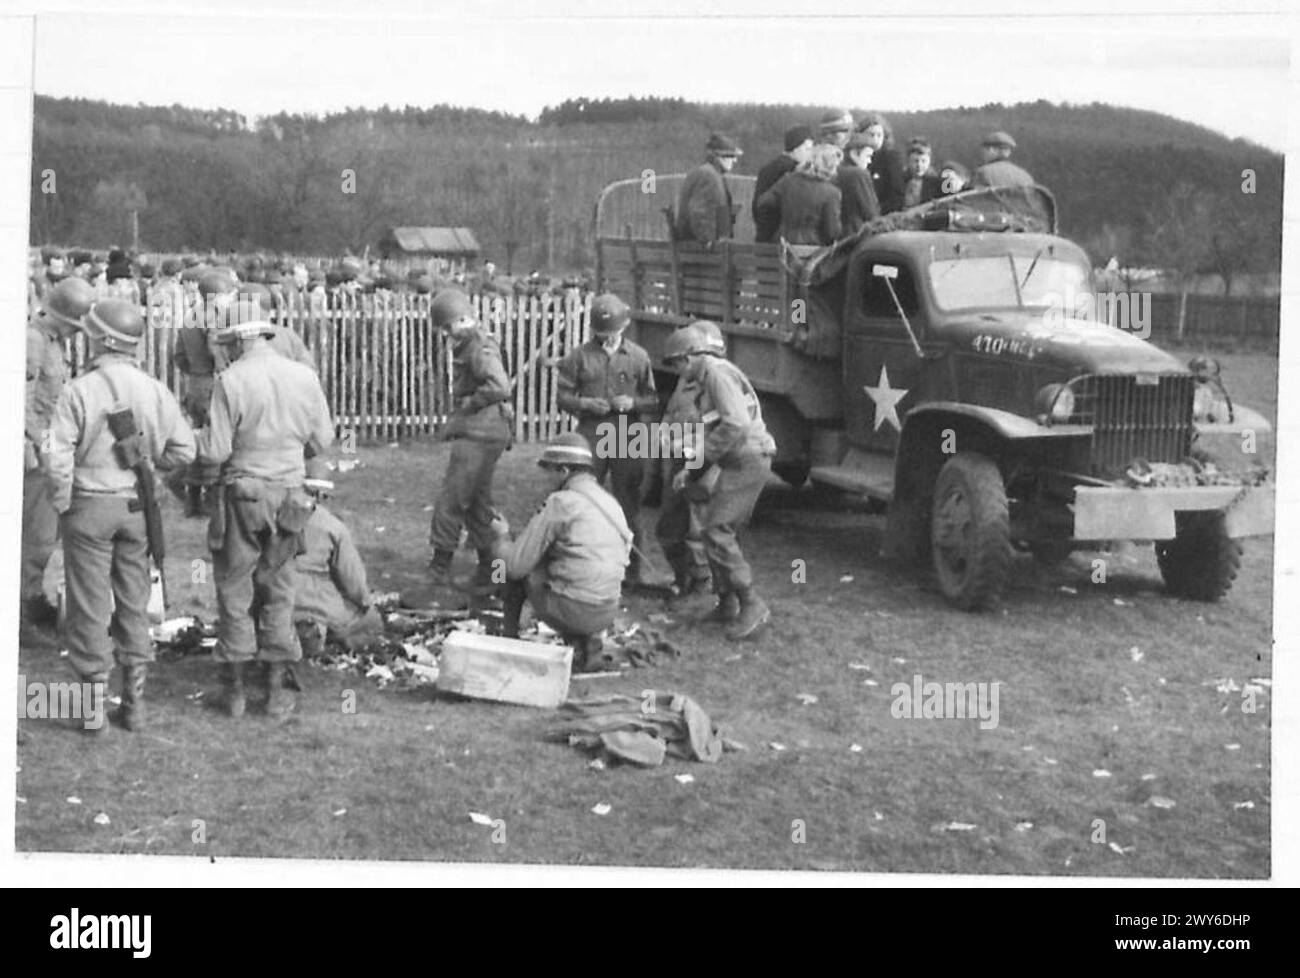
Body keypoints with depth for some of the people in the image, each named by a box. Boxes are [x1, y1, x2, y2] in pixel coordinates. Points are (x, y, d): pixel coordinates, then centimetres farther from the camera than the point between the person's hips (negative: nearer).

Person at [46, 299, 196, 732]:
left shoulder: (79, 391, -14)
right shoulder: (155, 391, -3)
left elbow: (59, 456, -17)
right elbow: (183, 449, 1)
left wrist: (62, 503, -3)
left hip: (89, 505, -3)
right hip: (138, 506, 4)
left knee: (90, 606, 6)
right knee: (134, 604, 14)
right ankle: (134, 701, 18)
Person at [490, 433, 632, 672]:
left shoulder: (562, 503, -11)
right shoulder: (612, 503, 10)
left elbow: (516, 564, -10)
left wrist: (499, 537, 13)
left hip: (571, 610, -6)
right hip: (607, 615, 6)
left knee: (515, 569, 14)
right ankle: (586, 641, 14)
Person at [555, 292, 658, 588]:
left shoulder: (638, 356, 5)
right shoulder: (579, 356, 3)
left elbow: (653, 400, 7)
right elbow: (562, 396, 4)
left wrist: (633, 402, -13)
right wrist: (585, 404, -14)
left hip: (628, 439, 1)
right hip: (591, 437, 0)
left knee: (628, 506, 6)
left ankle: (632, 572, 14)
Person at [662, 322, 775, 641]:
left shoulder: (718, 372, -12)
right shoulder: (711, 379, 21)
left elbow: (735, 424, -24)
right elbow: (716, 433, 22)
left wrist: (700, 461, -16)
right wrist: (691, 470, 13)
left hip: (747, 461, -10)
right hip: (740, 463, 10)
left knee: (718, 533, -13)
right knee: (719, 531, 14)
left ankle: (751, 605, -13)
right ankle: (728, 604, 21)